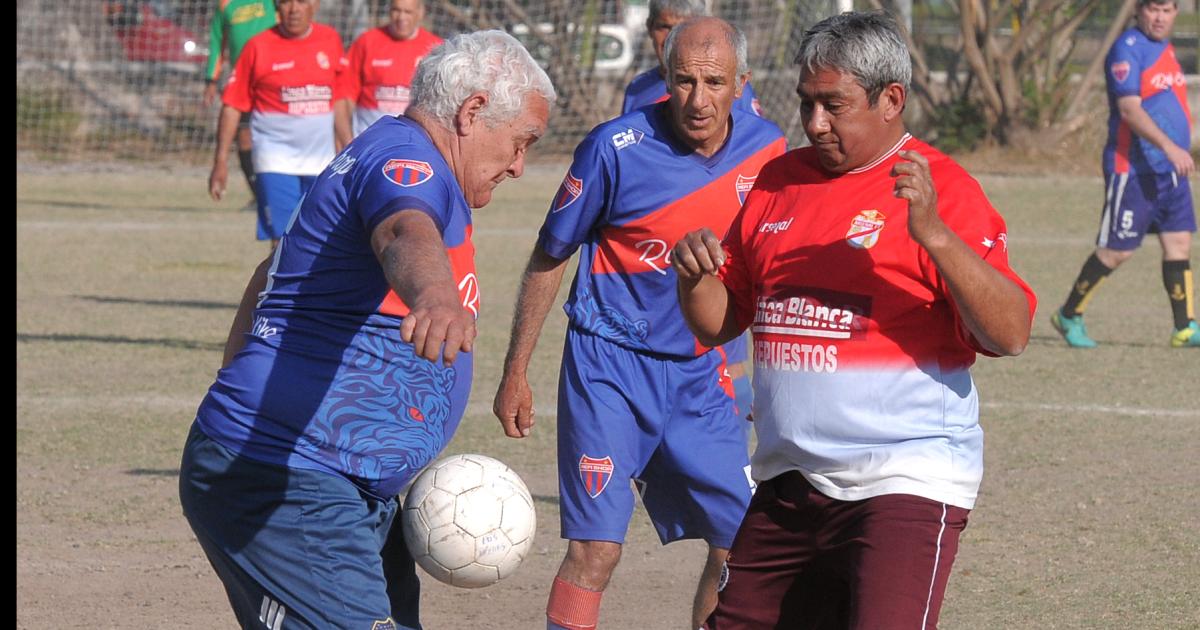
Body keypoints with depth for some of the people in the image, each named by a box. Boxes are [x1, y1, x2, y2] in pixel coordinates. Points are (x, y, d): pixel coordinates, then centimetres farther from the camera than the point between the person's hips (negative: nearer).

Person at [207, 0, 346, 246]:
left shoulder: (331, 41, 7)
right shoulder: (258, 47, -3)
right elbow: (232, 106, -1)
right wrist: (221, 161, -5)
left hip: (322, 162, 4)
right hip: (276, 161, -4)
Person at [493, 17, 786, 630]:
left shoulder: (765, 149, -3)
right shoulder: (616, 147, -14)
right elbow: (549, 257, -2)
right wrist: (515, 373, 0)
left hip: (701, 373, 5)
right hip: (612, 365, -5)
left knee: (741, 545, 6)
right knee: (595, 549, -12)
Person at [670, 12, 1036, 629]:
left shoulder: (939, 188, -6)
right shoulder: (780, 180, 13)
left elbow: (1010, 334, -16)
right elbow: (718, 323, 20)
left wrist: (933, 233, -28)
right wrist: (694, 274, -2)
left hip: (905, 482, -7)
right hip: (787, 481, 7)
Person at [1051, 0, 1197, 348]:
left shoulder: (1165, 47, 14)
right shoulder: (1127, 49, -14)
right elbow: (1130, 110, -23)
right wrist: (1170, 146, -32)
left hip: (1171, 169, 8)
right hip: (1134, 169, -8)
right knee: (1116, 250, -3)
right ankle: (1069, 316, 12)